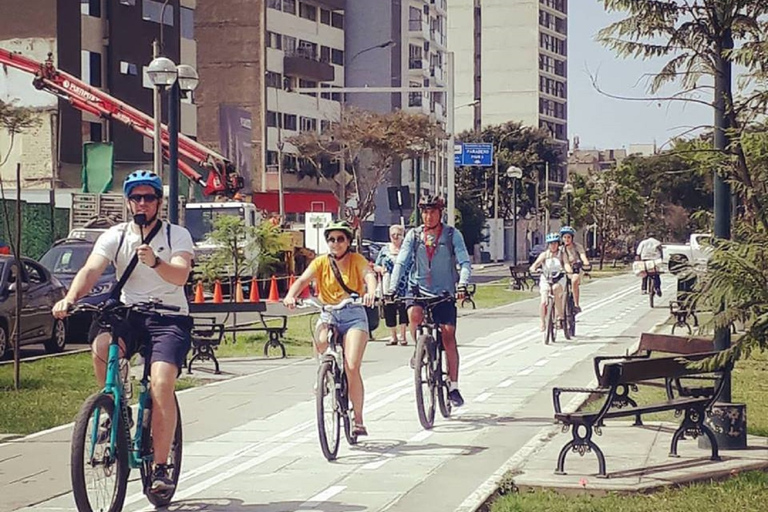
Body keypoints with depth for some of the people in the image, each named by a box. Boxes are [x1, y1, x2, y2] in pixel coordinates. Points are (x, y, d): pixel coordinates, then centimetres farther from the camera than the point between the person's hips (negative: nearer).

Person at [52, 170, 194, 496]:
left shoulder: (177, 235, -2)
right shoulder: (115, 236, 4)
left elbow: (181, 275, -20)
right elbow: (91, 270, -12)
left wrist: (155, 262, -41)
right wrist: (69, 299, -33)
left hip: (169, 317, -2)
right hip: (129, 314, 2)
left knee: (162, 385, -23)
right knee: (101, 347, -32)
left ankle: (160, 468, -15)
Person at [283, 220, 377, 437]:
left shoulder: (356, 260, 0)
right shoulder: (321, 262, 5)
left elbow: (369, 275, -20)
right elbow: (303, 280, -10)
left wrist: (371, 292, -43)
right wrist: (290, 296, -31)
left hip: (353, 315, -2)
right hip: (328, 314, 2)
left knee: (352, 368, -14)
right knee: (320, 342, -34)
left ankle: (358, 420, -3)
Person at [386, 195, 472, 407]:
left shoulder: (452, 235, 1)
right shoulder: (414, 235, 5)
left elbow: (465, 263, -8)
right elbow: (400, 262, -2)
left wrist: (462, 285, -27)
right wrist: (392, 288, -16)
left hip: (444, 293, 0)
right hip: (419, 289, 0)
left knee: (448, 336, -7)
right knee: (414, 313, -31)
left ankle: (453, 386, 0)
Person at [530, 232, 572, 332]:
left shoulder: (562, 254, 5)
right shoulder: (544, 254, 5)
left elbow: (566, 264, -12)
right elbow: (536, 263, -10)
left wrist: (569, 270, -35)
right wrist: (533, 269, -34)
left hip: (558, 280, -1)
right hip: (545, 280, 1)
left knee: (556, 288, -35)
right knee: (544, 302, -19)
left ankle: (559, 316, -28)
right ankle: (543, 323, 1)